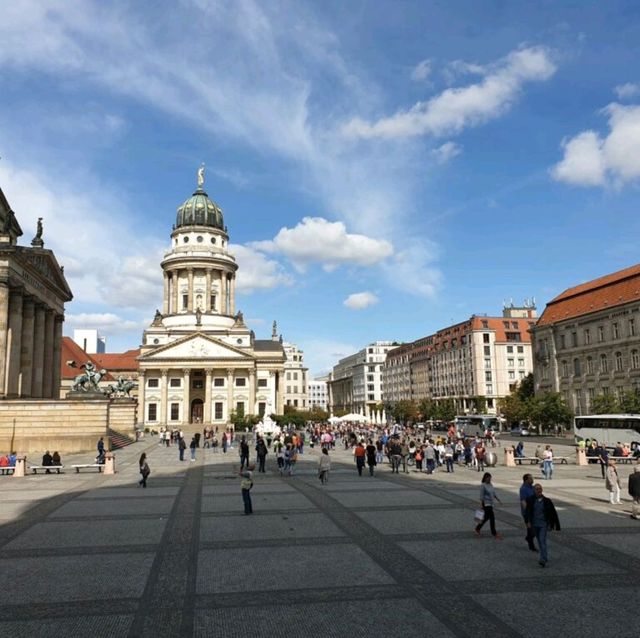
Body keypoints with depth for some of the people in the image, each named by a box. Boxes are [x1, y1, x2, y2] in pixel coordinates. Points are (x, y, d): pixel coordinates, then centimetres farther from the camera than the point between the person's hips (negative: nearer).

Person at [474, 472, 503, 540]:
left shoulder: (490, 484, 10)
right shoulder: (483, 485, -14)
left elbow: (494, 493, 18)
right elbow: (481, 495, -15)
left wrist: (498, 499, 14)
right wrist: (481, 504, -17)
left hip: (490, 503, 9)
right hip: (486, 504, -9)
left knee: (486, 517, 16)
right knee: (492, 518, -7)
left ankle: (477, 528, 31)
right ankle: (494, 533, 1)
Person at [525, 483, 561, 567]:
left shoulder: (547, 501, -7)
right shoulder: (531, 500, -3)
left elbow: (553, 512, 1)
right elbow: (528, 511, -3)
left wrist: (555, 524, 3)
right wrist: (528, 521, -14)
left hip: (543, 524, -3)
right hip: (534, 524, 3)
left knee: (542, 540, -15)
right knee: (539, 541, 16)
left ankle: (543, 560, -18)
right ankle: (545, 557, 34)